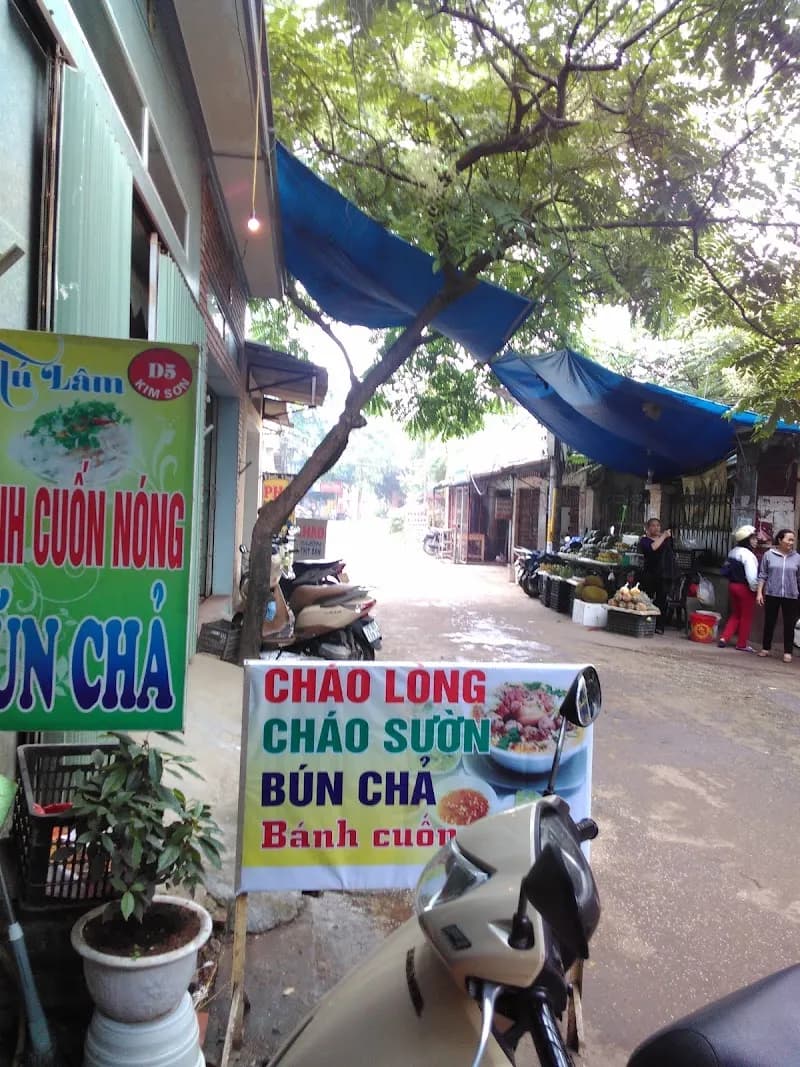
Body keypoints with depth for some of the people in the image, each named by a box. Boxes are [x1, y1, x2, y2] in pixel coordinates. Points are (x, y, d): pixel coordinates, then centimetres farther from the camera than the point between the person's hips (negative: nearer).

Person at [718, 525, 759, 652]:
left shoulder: (733, 552, 8)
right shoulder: (747, 554, -18)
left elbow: (727, 570, 13)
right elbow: (751, 576, -22)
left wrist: (733, 581, 16)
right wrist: (754, 588, -11)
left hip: (732, 585, 8)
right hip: (745, 588, -8)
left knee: (735, 614, 18)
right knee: (746, 617, 6)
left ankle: (724, 638, 9)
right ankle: (742, 644, 13)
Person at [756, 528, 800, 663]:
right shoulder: (769, 554, -1)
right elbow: (762, 575, 2)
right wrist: (759, 592, -2)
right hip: (772, 595, 0)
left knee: (789, 625, 3)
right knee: (769, 622, 9)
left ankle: (787, 652, 11)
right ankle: (765, 648, 21)